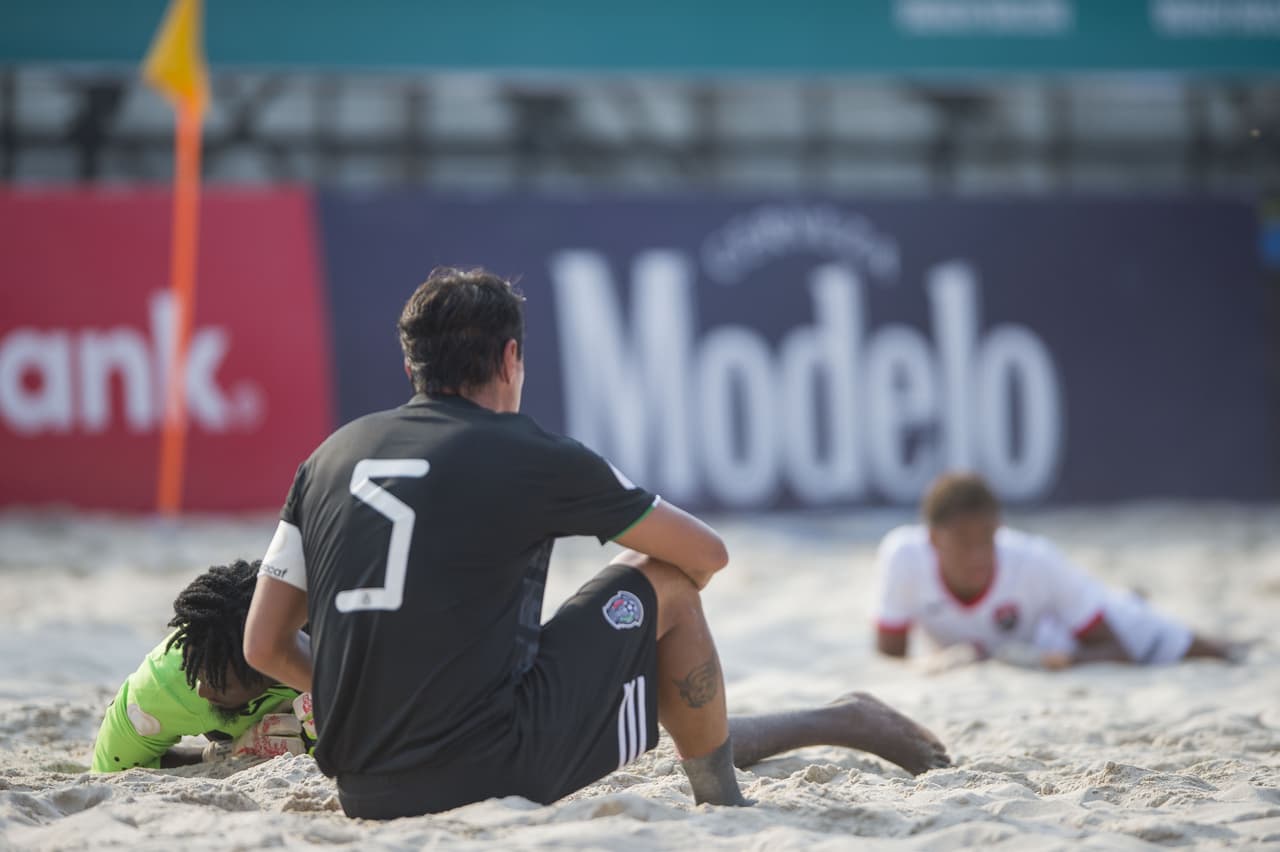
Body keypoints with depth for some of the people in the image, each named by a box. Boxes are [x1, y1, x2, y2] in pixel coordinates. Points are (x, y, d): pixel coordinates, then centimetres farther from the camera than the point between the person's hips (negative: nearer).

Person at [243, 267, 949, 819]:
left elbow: (264, 645, 11)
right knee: (664, 579, 14)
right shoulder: (533, 458, -2)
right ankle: (721, 807, 28)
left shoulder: (330, 456, 10)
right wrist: (653, 604, 31)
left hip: (362, 791, 6)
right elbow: (707, 554, 10)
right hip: (486, 776, -5)